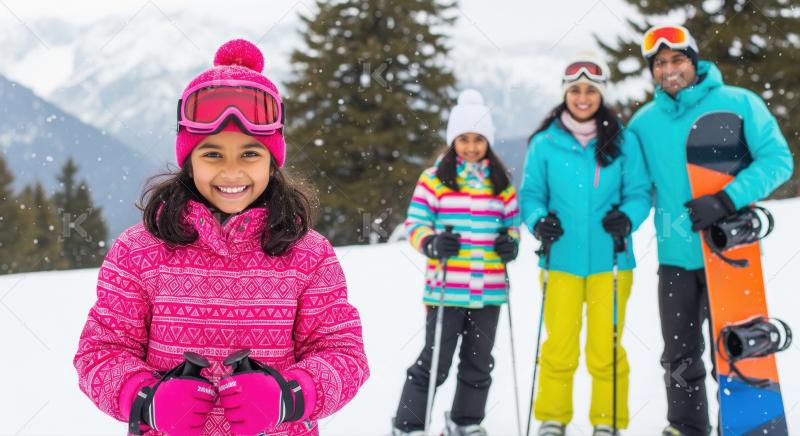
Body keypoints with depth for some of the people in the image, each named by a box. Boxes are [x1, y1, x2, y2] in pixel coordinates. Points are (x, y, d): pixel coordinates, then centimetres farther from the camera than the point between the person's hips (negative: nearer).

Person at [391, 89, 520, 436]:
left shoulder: (501, 183, 11)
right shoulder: (434, 179, -2)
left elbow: (512, 222, 20)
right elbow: (415, 223, -1)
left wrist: (511, 242, -1)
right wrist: (432, 243, -20)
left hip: (489, 290, 5)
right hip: (446, 289, -4)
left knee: (479, 363, 14)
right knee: (434, 363, -2)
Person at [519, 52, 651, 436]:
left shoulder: (623, 142, 1)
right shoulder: (545, 143, 1)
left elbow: (639, 192, 3)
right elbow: (531, 193, 6)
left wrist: (627, 217, -17)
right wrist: (539, 221, -14)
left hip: (610, 260, 0)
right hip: (560, 260, 0)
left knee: (605, 347, 3)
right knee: (559, 346, 4)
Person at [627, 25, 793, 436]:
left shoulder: (738, 103, -6)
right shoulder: (643, 122, 5)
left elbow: (777, 159, -13)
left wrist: (727, 201, -24)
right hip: (676, 257, 4)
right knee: (680, 359, 11)